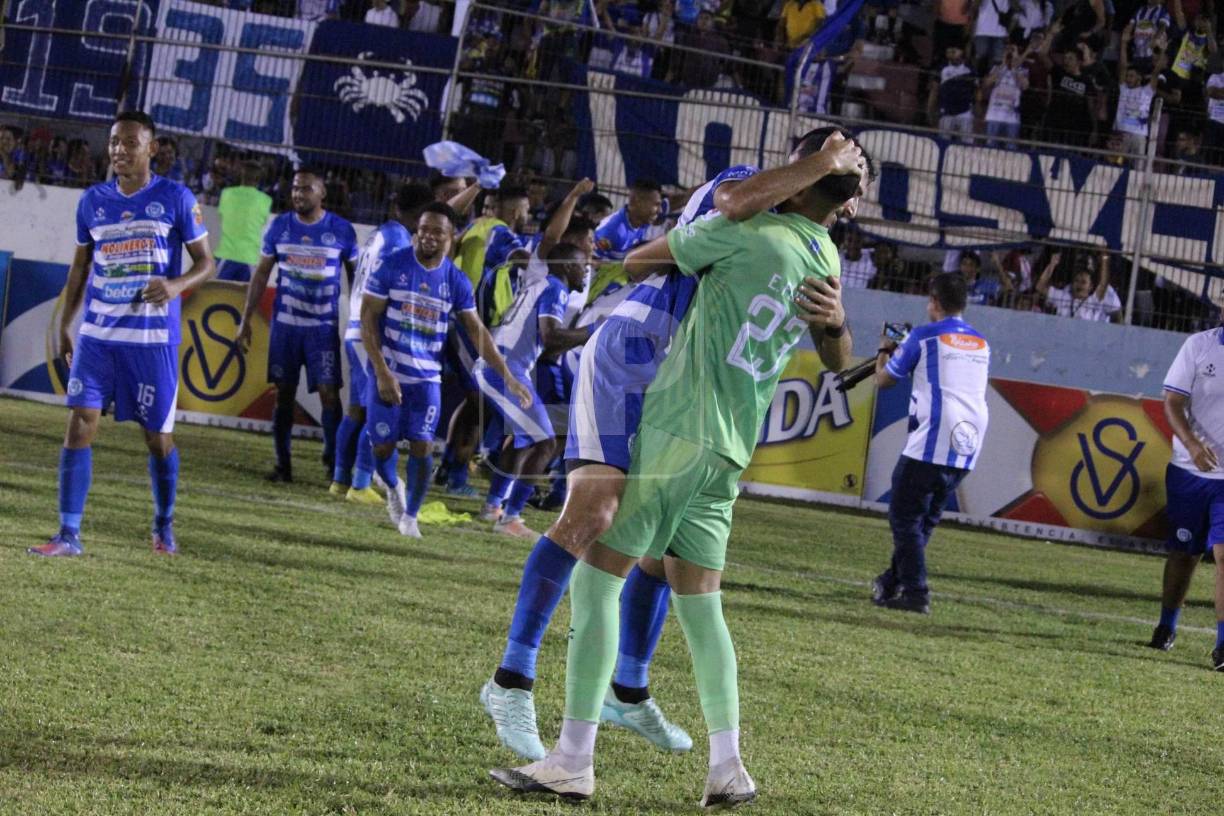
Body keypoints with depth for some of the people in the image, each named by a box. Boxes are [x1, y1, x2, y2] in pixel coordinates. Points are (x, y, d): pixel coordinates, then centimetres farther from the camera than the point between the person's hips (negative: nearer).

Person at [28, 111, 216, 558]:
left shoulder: (175, 198, -4)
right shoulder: (93, 200, 7)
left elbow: (206, 262, 0)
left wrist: (177, 284, -20)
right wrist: (64, 326, 15)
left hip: (154, 338, -3)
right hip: (97, 335, 3)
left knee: (158, 436, 5)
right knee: (80, 423, -8)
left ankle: (164, 527, 25)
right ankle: (68, 535, -7)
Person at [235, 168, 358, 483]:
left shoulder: (342, 231, -2)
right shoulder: (278, 226, 3)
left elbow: (355, 278, 6)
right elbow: (261, 274, 8)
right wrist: (245, 319, 4)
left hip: (324, 327, -2)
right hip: (285, 325, 2)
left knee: (329, 392, -9)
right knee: (284, 393, 4)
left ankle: (334, 464, 0)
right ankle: (282, 464, 10)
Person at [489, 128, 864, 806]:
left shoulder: (751, 233, -12)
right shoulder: (826, 262, 12)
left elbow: (644, 259, -1)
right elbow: (839, 363, 28)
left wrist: (618, 268, 21)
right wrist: (837, 322, 7)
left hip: (674, 431, -7)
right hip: (729, 453, 8)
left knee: (596, 578, -4)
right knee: (698, 602, 13)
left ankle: (572, 762, -7)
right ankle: (728, 768, 10)